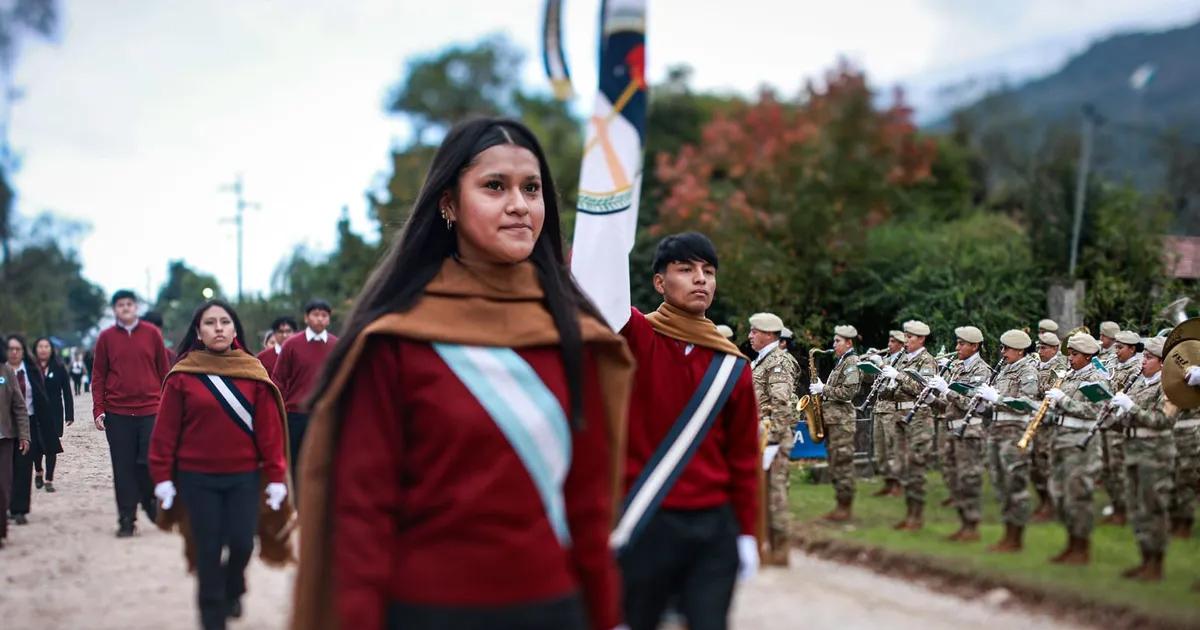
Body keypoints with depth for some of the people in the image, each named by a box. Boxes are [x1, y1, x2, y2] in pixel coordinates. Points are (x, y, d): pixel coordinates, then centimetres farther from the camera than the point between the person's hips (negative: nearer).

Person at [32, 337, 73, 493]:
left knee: (52, 447, 1)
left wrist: (69, 414, -4)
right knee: (36, 446, 2)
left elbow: (66, 393, 1)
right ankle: (38, 472, 30)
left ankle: (49, 480, 9)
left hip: (54, 414, 0)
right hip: (35, 414, 0)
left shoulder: (58, 368, 1)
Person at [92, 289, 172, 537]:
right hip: (117, 414, 1)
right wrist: (98, 410, -2)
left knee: (149, 463, -1)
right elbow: (98, 376, 6)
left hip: (150, 411, 0)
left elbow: (164, 370, 7)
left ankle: (152, 504, 23)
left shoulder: (152, 333, 4)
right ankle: (126, 520, 8)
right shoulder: (106, 337, 5)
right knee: (123, 468, 2)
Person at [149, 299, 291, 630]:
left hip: (245, 476, 1)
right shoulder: (183, 374, -5)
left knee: (242, 543, 0)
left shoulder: (253, 372, -2)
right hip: (197, 478, -1)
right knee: (207, 549, 2)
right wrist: (163, 477, -4)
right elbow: (166, 430, -3)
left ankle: (232, 591, 32)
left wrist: (275, 476, -4)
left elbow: (269, 428, -2)